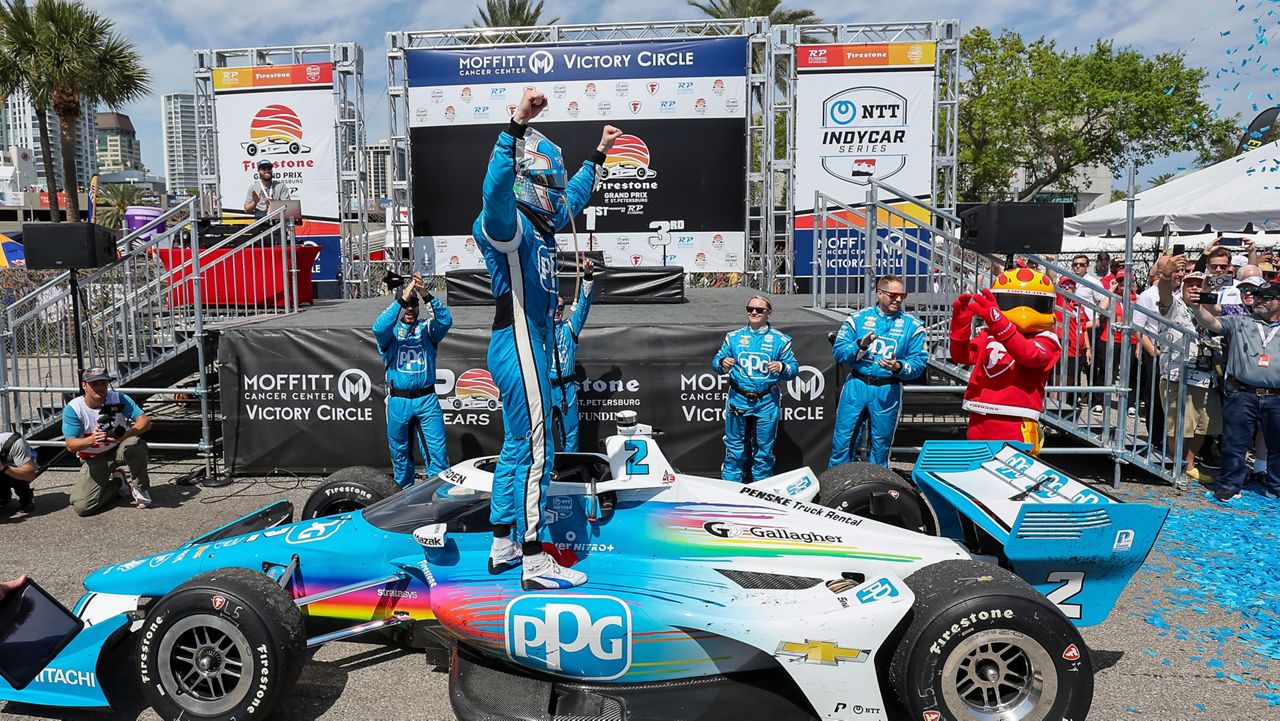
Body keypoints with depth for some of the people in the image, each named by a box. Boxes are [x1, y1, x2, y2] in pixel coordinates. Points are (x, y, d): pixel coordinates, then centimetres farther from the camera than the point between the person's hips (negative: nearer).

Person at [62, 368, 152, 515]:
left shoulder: (118, 399, -16)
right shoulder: (73, 408, -17)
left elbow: (145, 422, -25)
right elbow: (71, 445, -21)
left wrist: (124, 436, -45)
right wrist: (92, 439, -43)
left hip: (119, 449, 0)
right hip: (93, 459, 0)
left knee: (136, 445, -37)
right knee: (81, 507, -16)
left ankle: (141, 487, -9)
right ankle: (117, 483, 15)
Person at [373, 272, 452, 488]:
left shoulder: (427, 330, 9)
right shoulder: (390, 331, 7)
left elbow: (445, 321, -11)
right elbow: (378, 328, -17)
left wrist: (427, 295, -25)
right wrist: (400, 299, -25)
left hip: (427, 399, 0)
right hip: (398, 401, 1)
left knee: (437, 449, -4)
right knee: (400, 451, 13)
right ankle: (405, 492, 29)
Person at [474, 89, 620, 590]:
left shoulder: (541, 224, 15)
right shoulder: (504, 222, -13)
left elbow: (574, 197, 34)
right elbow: (496, 188, -37)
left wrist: (599, 154, 40)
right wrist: (517, 126, -47)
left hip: (533, 347, 10)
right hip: (518, 348, -10)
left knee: (517, 446, 15)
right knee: (535, 452, -7)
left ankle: (504, 547, 26)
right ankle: (534, 563, 0)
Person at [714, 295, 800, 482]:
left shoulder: (780, 339, 3)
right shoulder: (733, 337, 8)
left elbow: (794, 368, 1)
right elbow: (716, 362, 6)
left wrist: (782, 367, -21)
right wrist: (722, 363, -17)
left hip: (766, 402, -1)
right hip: (737, 399, 1)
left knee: (764, 450, 8)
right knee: (734, 449, 6)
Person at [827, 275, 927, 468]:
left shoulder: (912, 325, 2)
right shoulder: (857, 318, 4)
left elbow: (919, 362, -3)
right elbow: (838, 352, -1)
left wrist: (898, 367, -22)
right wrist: (860, 345, -19)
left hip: (887, 392, 0)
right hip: (856, 386, 0)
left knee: (880, 446, 10)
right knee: (842, 441, 2)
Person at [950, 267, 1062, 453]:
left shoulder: (1045, 340, -3)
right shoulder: (988, 336, 12)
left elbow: (1029, 355, -26)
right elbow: (963, 356, -3)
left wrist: (998, 323, -40)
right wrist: (961, 324, -20)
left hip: (1017, 429, -5)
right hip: (979, 423, 6)